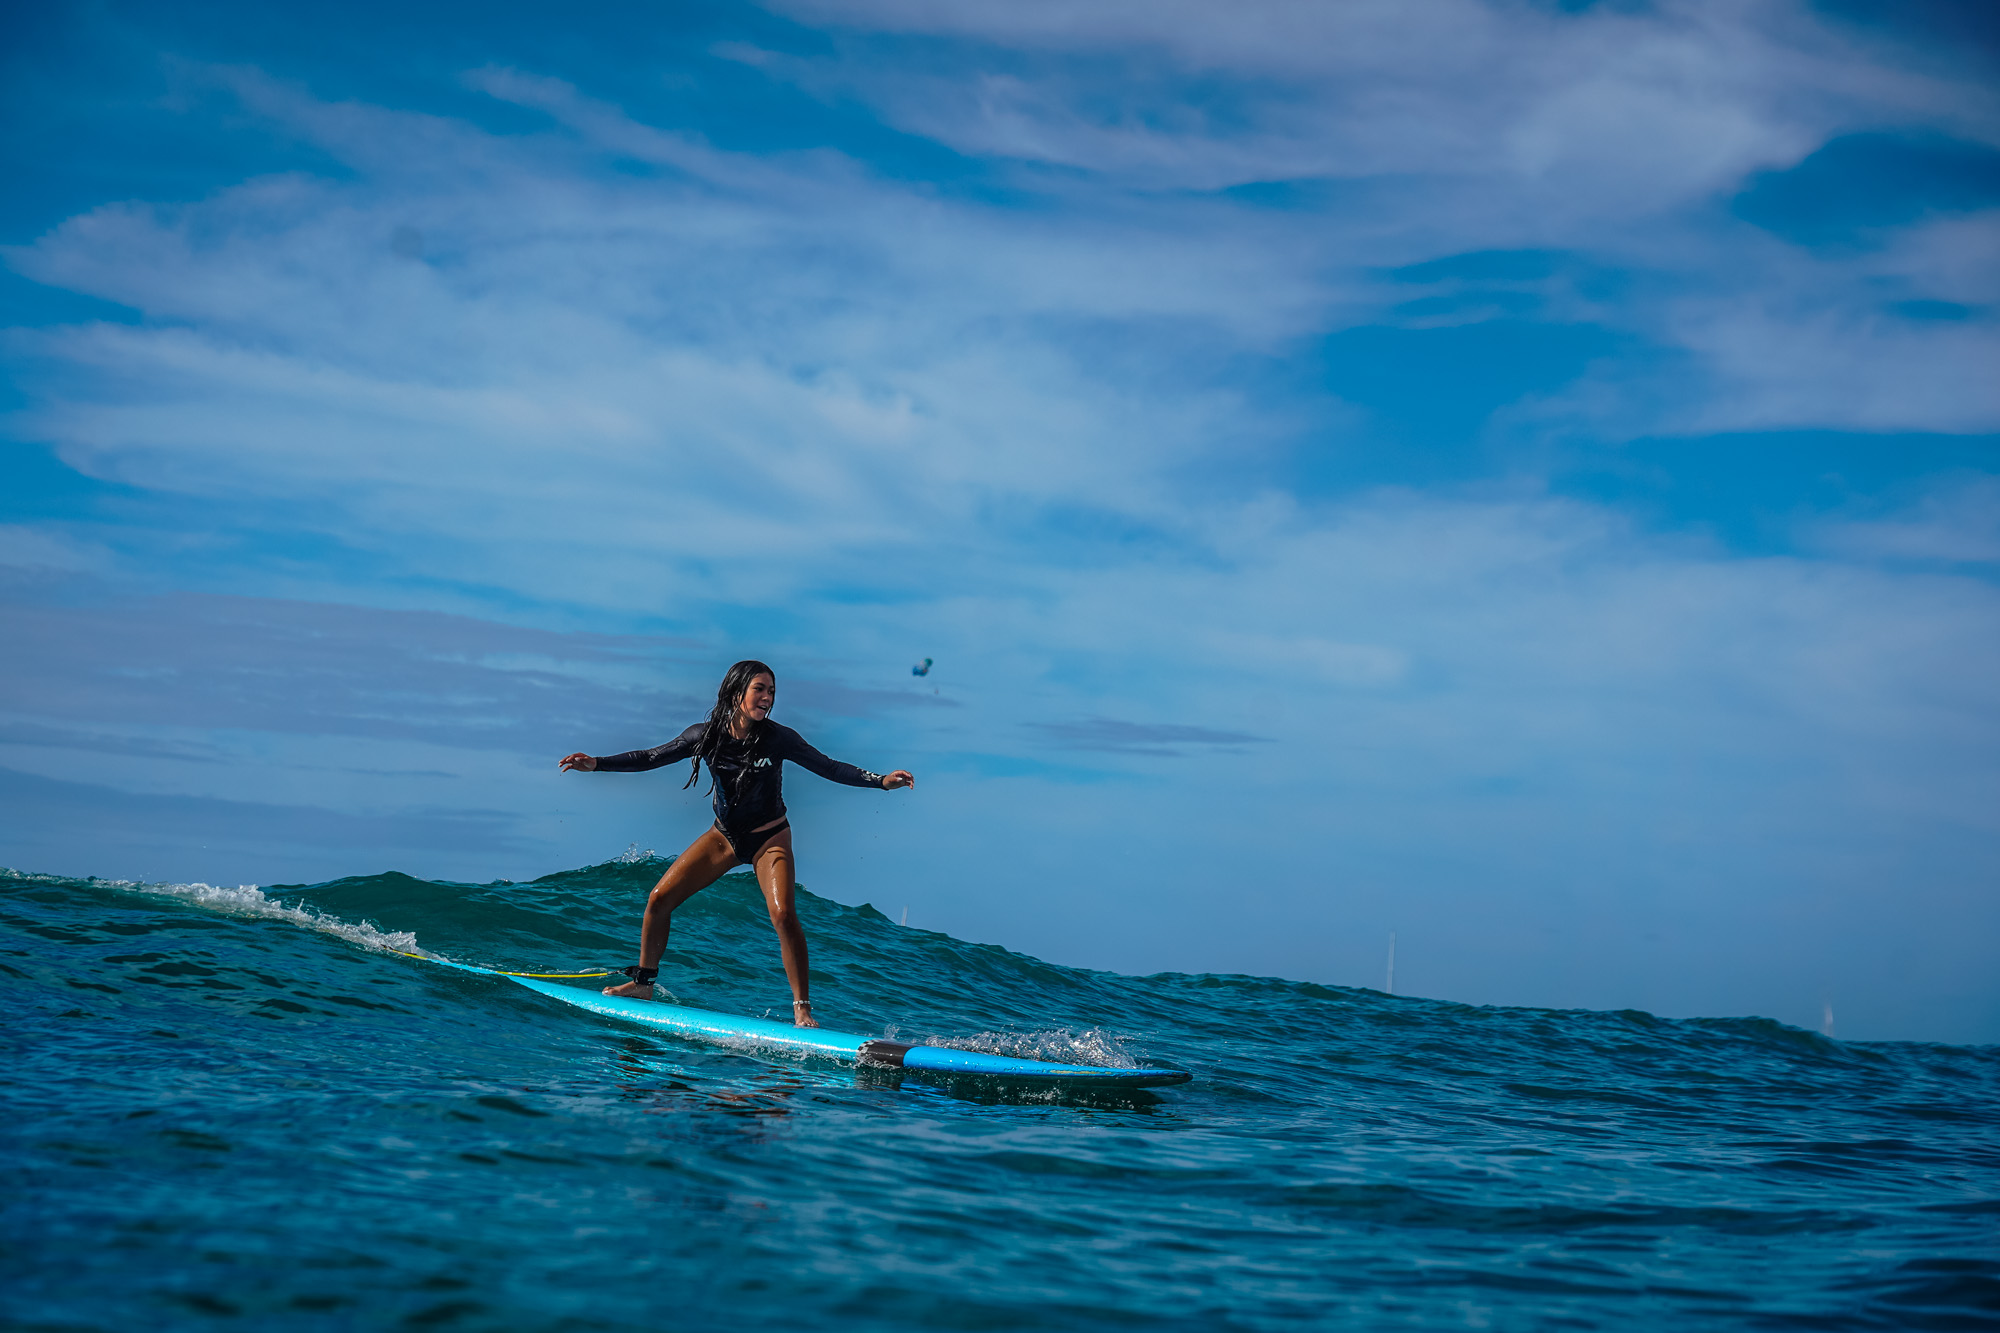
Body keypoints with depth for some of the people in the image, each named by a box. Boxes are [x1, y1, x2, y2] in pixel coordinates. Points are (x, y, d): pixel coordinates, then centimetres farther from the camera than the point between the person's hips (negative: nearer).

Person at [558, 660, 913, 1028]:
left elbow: (830, 767, -13)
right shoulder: (707, 735, -10)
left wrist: (882, 781, -25)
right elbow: (652, 757, -3)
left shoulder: (778, 739, -17)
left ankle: (802, 1008, -16)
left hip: (769, 838, -3)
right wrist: (596, 764, -11)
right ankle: (642, 983, 18)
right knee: (659, 899, -2)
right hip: (724, 835, 3)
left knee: (783, 915, -24)